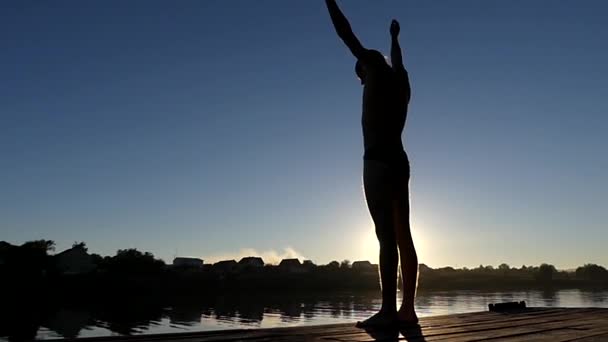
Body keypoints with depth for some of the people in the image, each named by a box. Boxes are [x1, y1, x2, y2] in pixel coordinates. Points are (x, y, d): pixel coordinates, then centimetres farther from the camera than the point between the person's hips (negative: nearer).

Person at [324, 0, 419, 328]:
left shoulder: (377, 72, 5)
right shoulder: (400, 81, 23)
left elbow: (347, 34, 6)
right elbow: (397, 59, 46)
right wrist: (394, 37, 64)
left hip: (378, 162, -8)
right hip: (399, 162, 8)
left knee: (387, 236, -13)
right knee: (401, 236, 3)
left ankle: (388, 311, -13)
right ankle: (407, 309, 5)